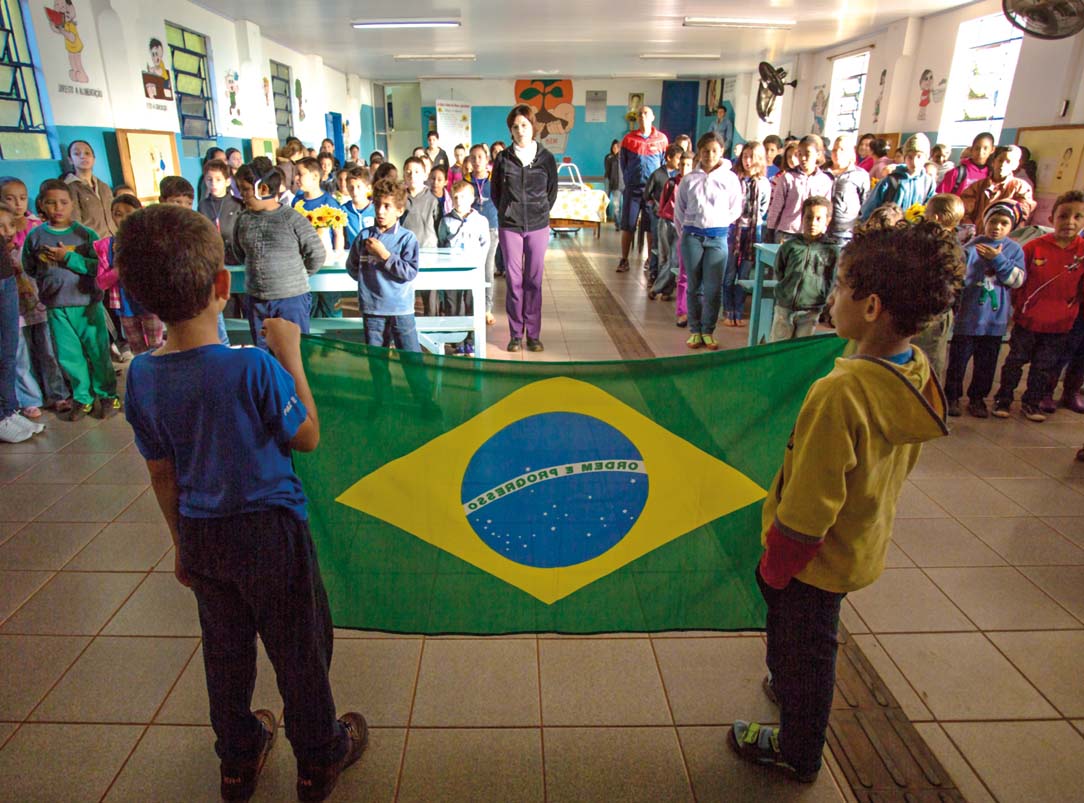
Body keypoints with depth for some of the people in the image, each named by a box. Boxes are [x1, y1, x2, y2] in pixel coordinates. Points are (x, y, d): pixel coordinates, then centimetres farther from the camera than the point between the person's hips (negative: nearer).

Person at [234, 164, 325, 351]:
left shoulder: (292, 218, -11)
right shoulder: (243, 219, 2)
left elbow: (317, 254, -6)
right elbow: (239, 252, 18)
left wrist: (295, 275, 4)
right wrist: (259, 270, 12)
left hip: (292, 297, -4)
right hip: (256, 300, 5)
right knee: (262, 351, 15)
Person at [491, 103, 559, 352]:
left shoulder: (546, 157, 2)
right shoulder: (503, 158, 2)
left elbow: (552, 191, 11)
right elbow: (495, 190, 13)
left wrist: (541, 213, 8)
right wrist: (508, 212, 10)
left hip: (538, 227, 0)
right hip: (509, 227, 0)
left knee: (534, 280, 3)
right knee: (513, 280, 2)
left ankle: (533, 334, 10)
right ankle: (515, 334, 10)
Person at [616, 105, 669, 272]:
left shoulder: (662, 139, 4)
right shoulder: (629, 138, 4)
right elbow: (623, 163, 12)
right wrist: (628, 181, 8)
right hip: (633, 187, 0)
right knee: (627, 225, -2)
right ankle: (624, 260, 4)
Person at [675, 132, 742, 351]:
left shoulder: (729, 178, 2)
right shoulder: (689, 179, 5)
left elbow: (736, 209, 7)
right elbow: (679, 210, 12)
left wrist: (718, 225, 3)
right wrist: (687, 229, 7)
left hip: (717, 237, -1)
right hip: (692, 236, 1)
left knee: (713, 288, -2)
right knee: (694, 286, 5)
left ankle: (708, 331, 9)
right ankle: (695, 330, 13)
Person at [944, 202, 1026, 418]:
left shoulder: (1015, 250, 4)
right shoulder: (971, 248, -6)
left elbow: (1018, 279, -6)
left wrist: (999, 260, -14)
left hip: (996, 318, 3)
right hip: (968, 316, -3)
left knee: (987, 363, 12)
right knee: (959, 359, 4)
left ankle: (977, 398, 26)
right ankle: (952, 396, 18)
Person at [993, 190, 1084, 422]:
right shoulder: (1035, 246, -9)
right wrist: (1017, 305, -3)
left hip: (1059, 324, 2)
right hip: (1028, 318, -2)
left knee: (1045, 367, 14)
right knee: (1015, 361, 10)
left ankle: (1032, 402, 30)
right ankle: (1003, 399, 24)